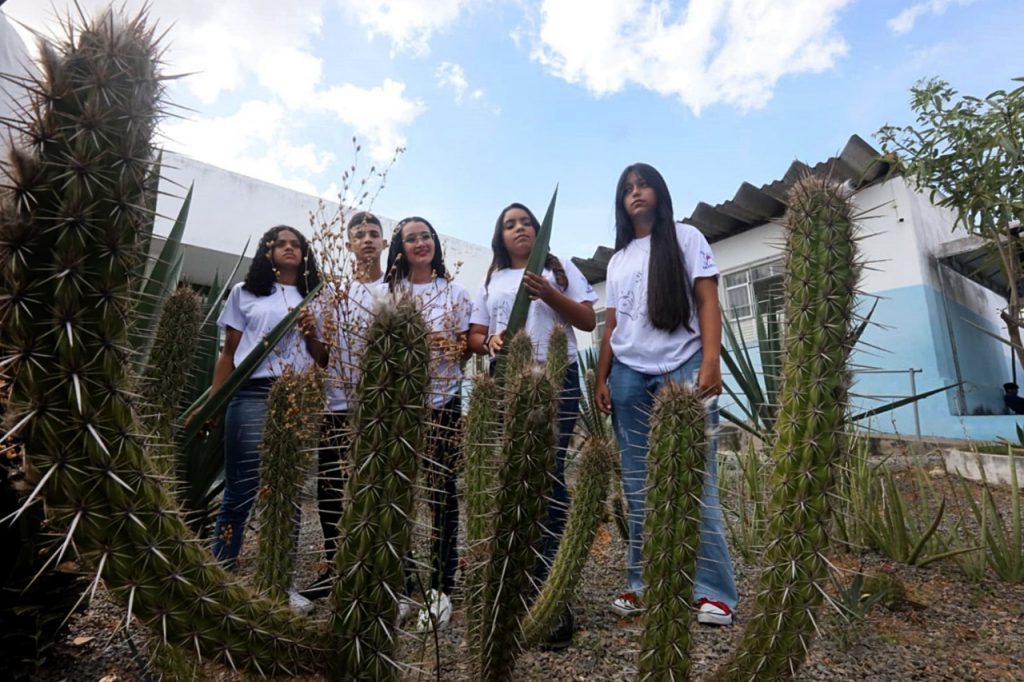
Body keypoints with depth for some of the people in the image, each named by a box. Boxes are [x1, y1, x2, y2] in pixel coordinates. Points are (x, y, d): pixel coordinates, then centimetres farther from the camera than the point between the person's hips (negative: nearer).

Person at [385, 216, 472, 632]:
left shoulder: (455, 292, 8)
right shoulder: (388, 292, 11)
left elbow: (465, 348, 6)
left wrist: (455, 348, -16)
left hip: (443, 402, -1)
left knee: (442, 494, 1)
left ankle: (440, 590, 13)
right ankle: (399, 587, 17)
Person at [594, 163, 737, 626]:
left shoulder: (686, 239, 10)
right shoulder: (618, 259, 21)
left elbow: (707, 303, 1)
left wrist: (711, 362, -12)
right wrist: (602, 378, 8)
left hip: (683, 368, -3)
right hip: (629, 376, 4)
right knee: (638, 485, 4)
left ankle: (712, 592, 4)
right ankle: (643, 585, 13)